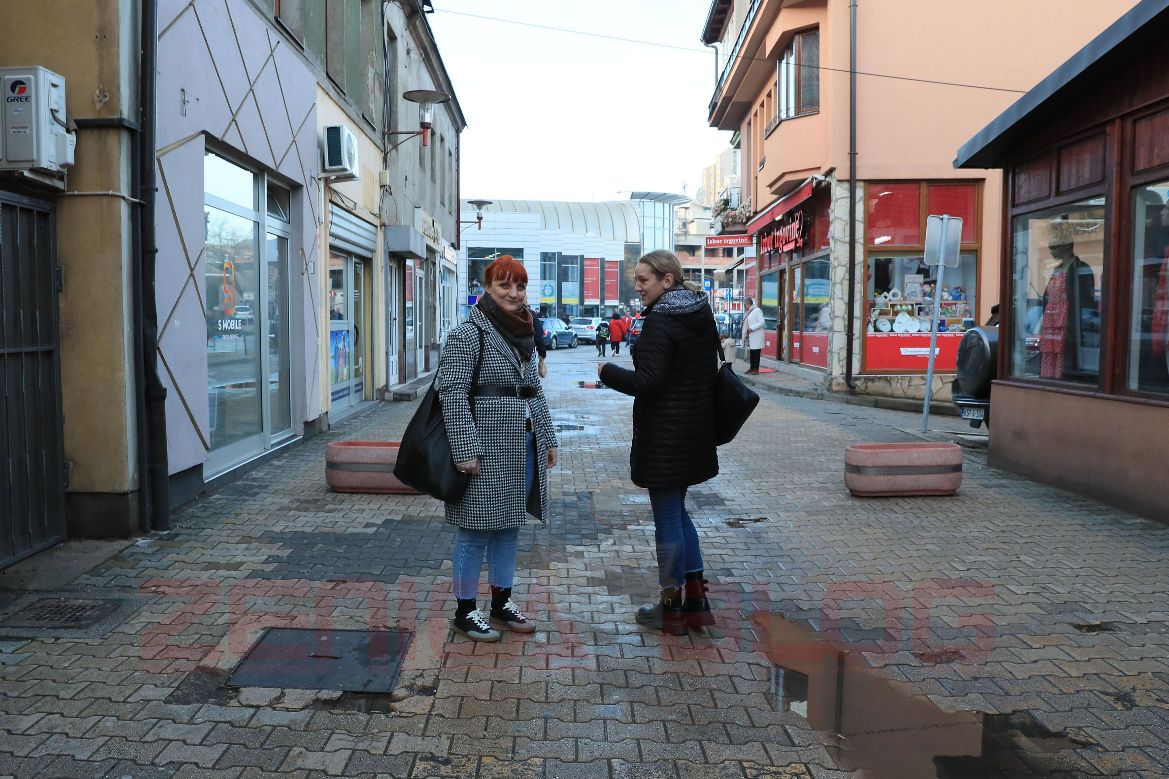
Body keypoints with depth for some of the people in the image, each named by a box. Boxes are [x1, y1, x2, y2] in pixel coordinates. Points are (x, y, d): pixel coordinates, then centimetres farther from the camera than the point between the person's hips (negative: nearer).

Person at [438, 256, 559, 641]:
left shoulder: (524, 336, 14)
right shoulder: (468, 334, -10)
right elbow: (452, 392, -16)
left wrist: (547, 439, 16)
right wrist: (465, 449, -21)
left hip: (522, 450, 8)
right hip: (486, 452, -8)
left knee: (509, 526, 15)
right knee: (476, 530, 2)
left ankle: (501, 604, 28)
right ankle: (465, 612, 15)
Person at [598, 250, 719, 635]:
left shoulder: (659, 322, -18)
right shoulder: (703, 315, 9)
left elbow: (648, 382, -22)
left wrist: (608, 372, -7)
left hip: (665, 436, -9)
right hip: (696, 431, 9)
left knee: (667, 516, 3)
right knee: (677, 510, 20)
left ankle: (671, 607, 17)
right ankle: (696, 599, 24)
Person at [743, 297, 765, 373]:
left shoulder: (757, 310, -12)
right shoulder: (750, 311, 14)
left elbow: (761, 322, -18)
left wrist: (752, 328, -19)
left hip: (756, 335, -9)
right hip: (751, 335, 9)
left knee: (756, 352, -5)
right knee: (752, 352, 11)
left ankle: (756, 369, -1)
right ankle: (752, 367, 17)